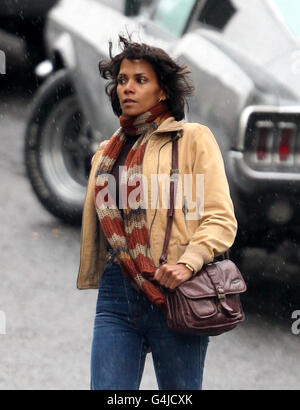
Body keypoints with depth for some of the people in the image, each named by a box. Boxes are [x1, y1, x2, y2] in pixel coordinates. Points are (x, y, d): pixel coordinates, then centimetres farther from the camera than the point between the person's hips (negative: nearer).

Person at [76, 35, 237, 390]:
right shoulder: (106, 153, 18)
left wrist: (187, 263, -18)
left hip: (173, 293, -4)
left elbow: (221, 219, -3)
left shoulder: (192, 138, 3)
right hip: (116, 294, 4)